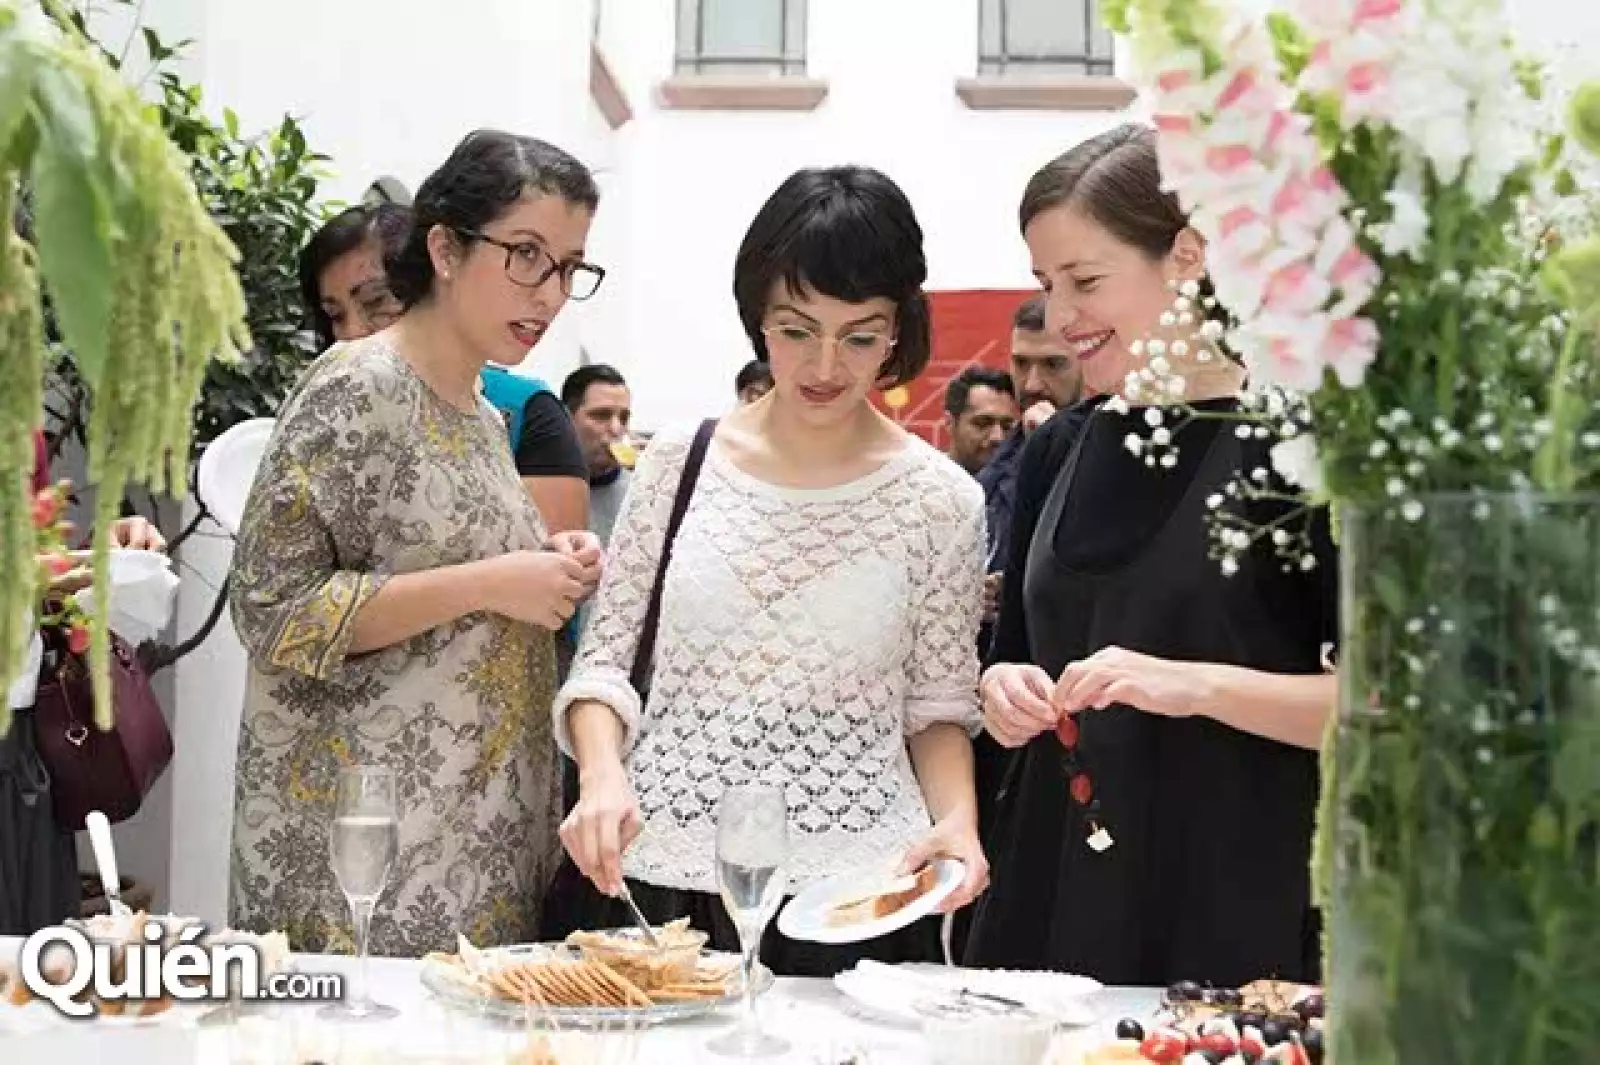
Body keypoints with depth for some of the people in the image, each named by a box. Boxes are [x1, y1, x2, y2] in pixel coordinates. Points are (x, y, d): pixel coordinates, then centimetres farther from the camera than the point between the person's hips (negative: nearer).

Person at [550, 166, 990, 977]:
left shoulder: (940, 502, -2)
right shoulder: (678, 461, 2)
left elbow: (939, 708, 6)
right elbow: (603, 659, 5)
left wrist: (956, 820, -13)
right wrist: (602, 776, -13)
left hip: (855, 904, -1)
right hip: (657, 872, 1)